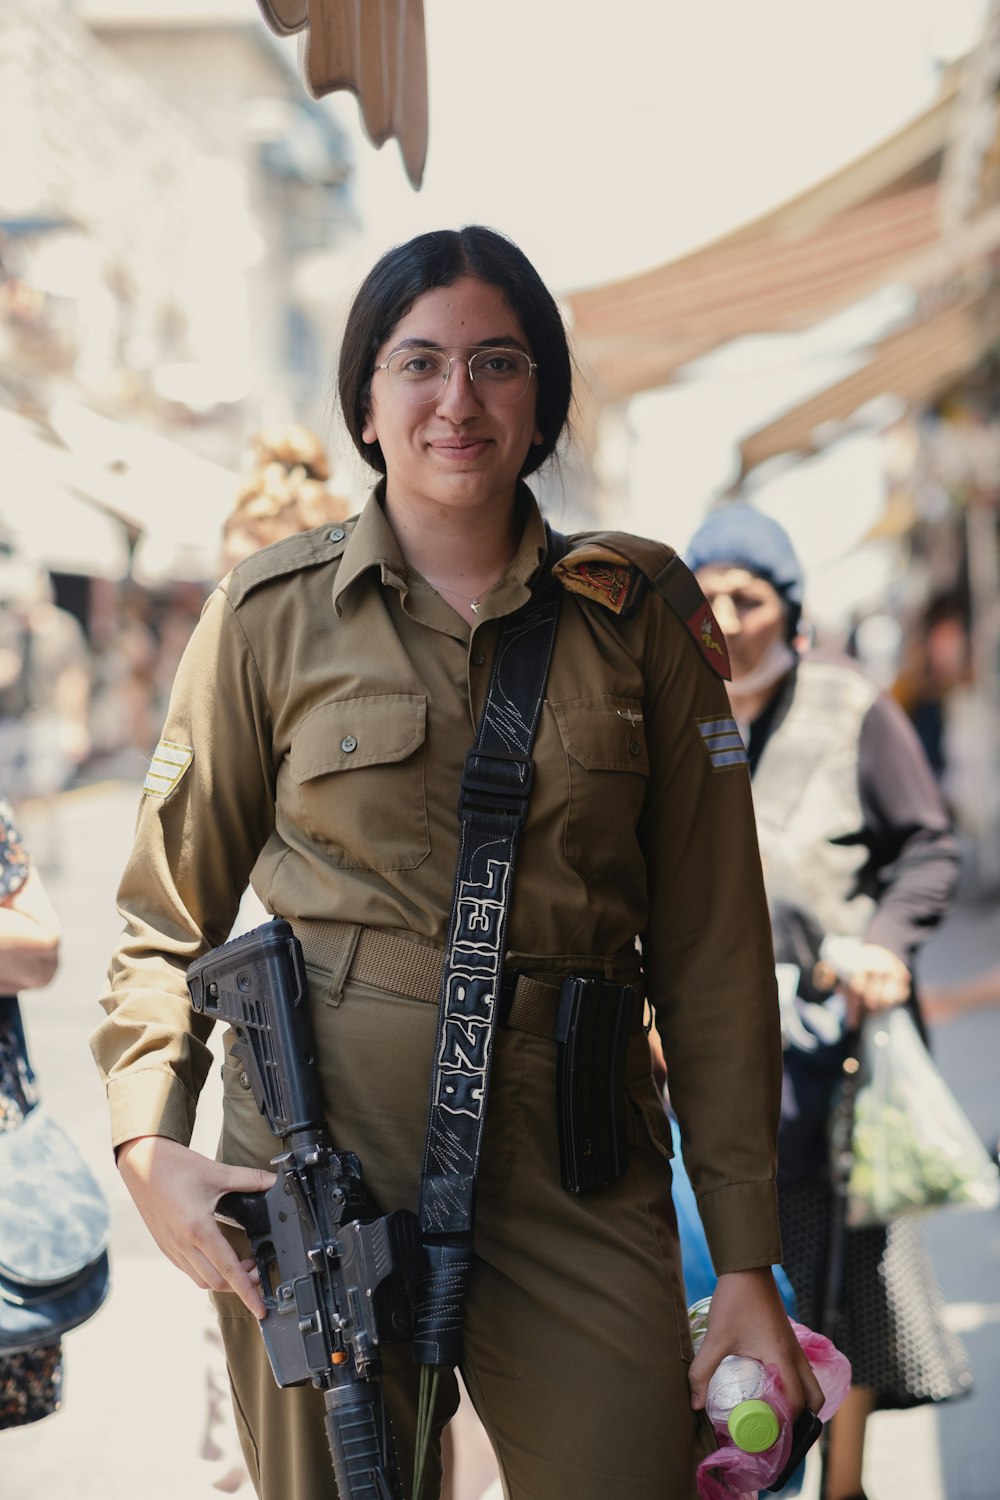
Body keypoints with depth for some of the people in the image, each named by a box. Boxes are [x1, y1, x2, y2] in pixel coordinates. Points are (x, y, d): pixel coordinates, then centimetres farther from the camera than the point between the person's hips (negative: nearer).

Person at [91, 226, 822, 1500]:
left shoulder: (639, 617, 5)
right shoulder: (273, 614, 4)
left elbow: (712, 951, 4)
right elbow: (171, 913, 8)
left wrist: (746, 1261, 2)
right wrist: (149, 1141, -8)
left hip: (571, 1162, 1)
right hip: (320, 1146, 0)